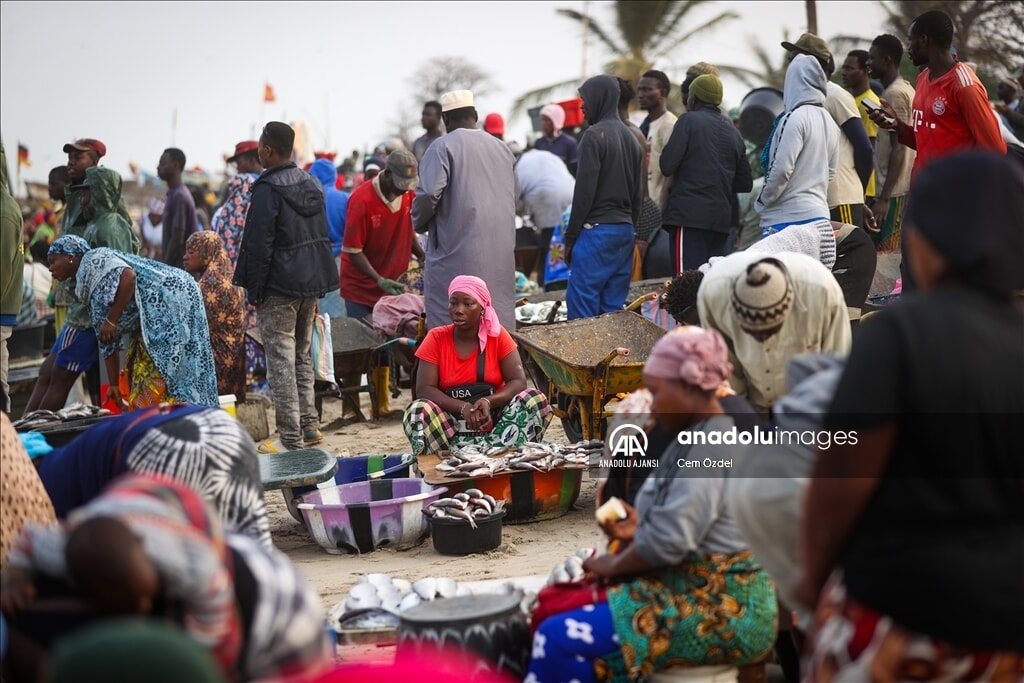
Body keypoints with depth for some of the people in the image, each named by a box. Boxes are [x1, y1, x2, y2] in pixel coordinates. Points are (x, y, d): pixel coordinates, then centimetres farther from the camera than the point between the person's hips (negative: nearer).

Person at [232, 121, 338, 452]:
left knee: (281, 360, -4)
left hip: (280, 287, -8)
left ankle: (290, 437, -3)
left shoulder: (268, 189, -14)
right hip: (312, 281, 8)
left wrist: (255, 292, -10)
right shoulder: (312, 184, 11)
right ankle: (310, 425, 22)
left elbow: (259, 245, -16)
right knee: (302, 356, 18)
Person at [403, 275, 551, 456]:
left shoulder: (498, 335, -2)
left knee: (536, 400, -24)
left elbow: (518, 381, -8)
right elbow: (424, 389, -11)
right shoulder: (436, 338, -3)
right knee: (418, 412, -31)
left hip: (494, 418, 1)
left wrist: (488, 402, -28)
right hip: (451, 422, -1)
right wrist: (463, 408, -27)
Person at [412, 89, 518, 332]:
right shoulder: (502, 148, 13)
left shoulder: (443, 147, -6)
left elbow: (428, 194, -15)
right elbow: (514, 194, 16)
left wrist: (419, 223, 3)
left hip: (457, 251, -6)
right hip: (501, 254, 6)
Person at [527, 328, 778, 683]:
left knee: (560, 639, -18)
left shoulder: (713, 445, -18)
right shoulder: (693, 437, 14)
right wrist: (639, 530, 3)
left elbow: (670, 541, -24)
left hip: (723, 608, -11)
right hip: (692, 588, 11)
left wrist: (613, 564, -8)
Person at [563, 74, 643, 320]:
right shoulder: (632, 138, 15)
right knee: (613, 307, 8)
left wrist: (571, 236, -8)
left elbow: (585, 191, -12)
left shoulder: (595, 136, -9)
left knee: (581, 303, -7)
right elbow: (638, 194, 16)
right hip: (625, 230, 8)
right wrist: (630, 227, 19)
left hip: (597, 229, -8)